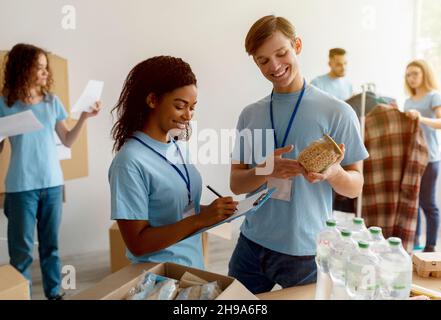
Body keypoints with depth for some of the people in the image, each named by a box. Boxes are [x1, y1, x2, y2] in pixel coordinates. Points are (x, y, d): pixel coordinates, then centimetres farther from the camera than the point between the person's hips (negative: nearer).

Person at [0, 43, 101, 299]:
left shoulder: (52, 101, 5)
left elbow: (68, 141, 8)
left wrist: (84, 117, -3)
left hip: (53, 182, 3)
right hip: (21, 186, -3)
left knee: (51, 244, 13)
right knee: (22, 248, 5)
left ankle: (54, 292, 26)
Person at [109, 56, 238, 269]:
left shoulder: (180, 148, 1)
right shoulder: (130, 161, -22)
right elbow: (137, 243, -21)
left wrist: (213, 211, -9)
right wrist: (201, 219, -26)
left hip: (194, 266, 7)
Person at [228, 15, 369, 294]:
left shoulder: (337, 112, -9)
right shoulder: (250, 115, 3)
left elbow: (355, 187, -5)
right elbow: (236, 183, 3)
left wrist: (333, 172, -27)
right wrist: (266, 170, -18)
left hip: (305, 252, -3)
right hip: (251, 245, 4)